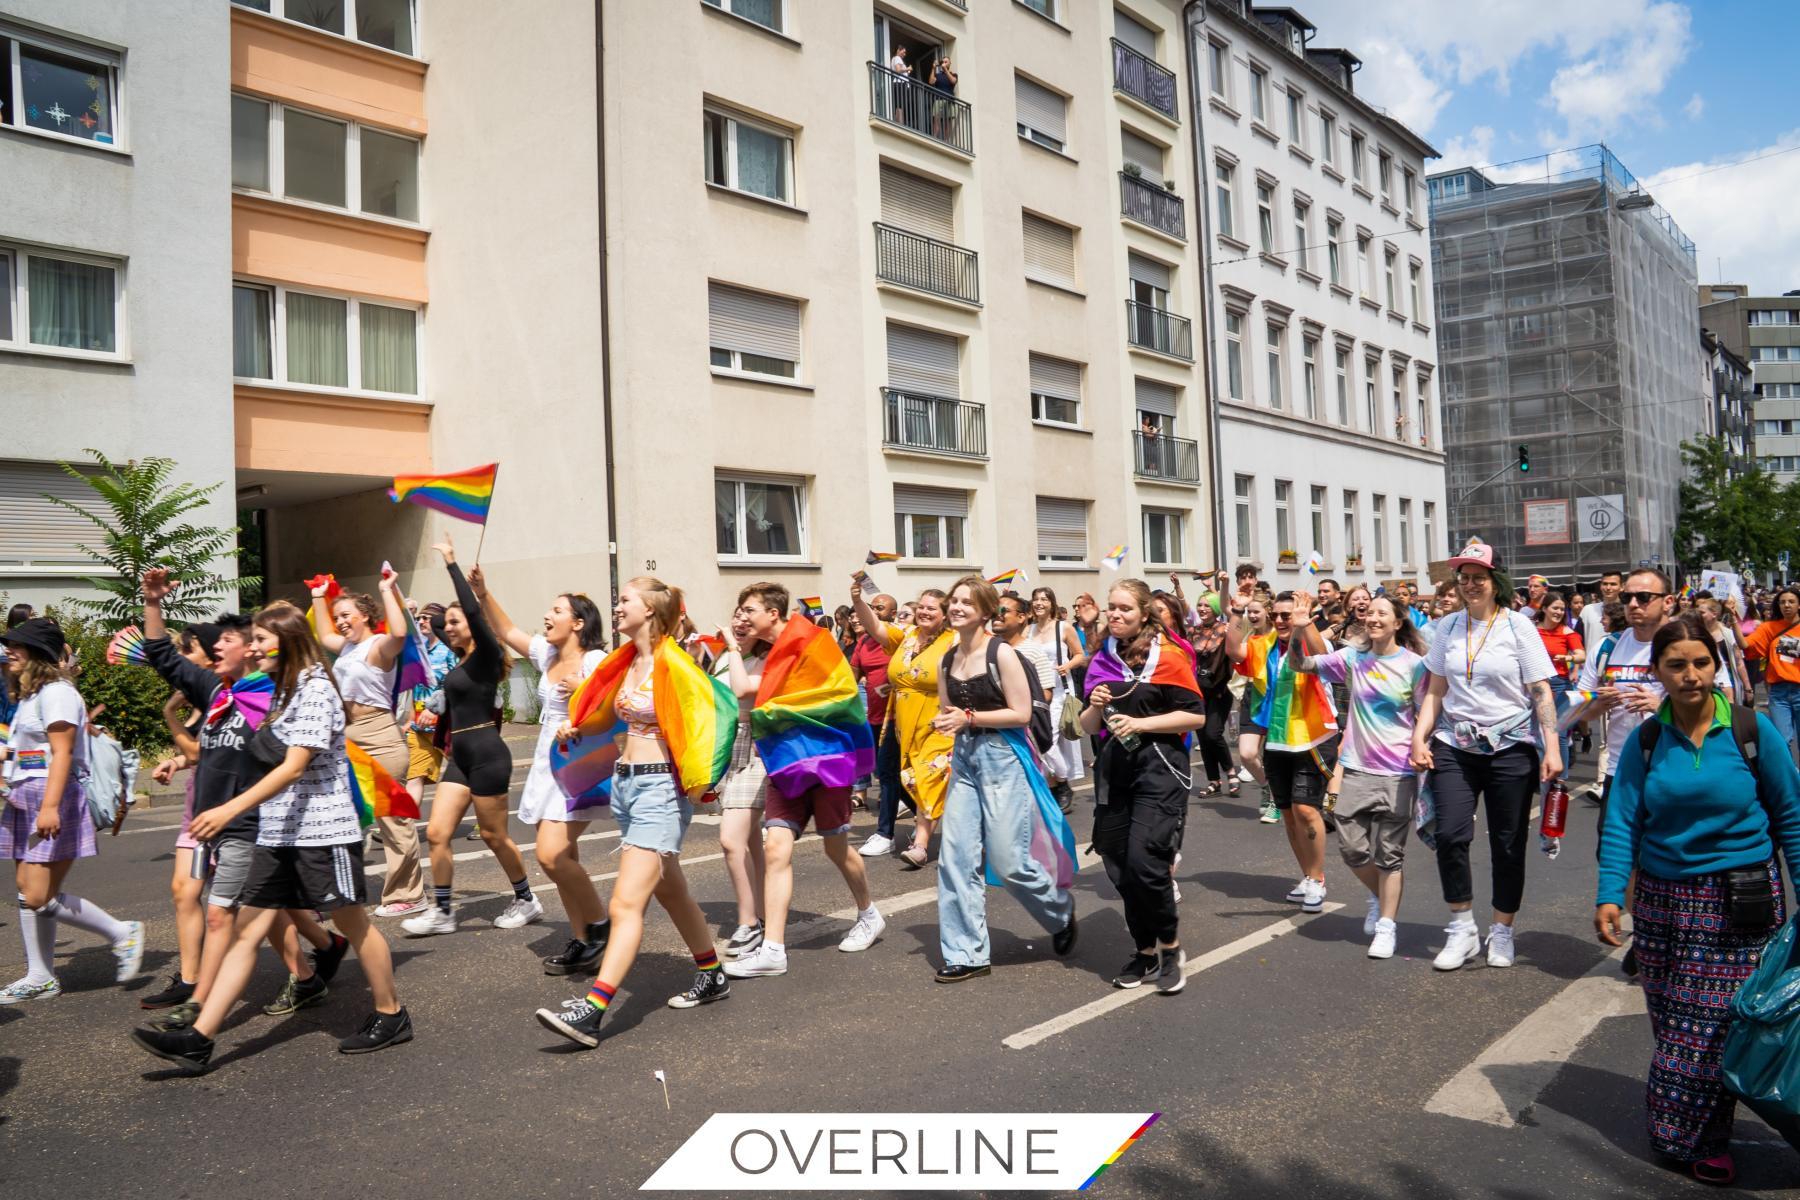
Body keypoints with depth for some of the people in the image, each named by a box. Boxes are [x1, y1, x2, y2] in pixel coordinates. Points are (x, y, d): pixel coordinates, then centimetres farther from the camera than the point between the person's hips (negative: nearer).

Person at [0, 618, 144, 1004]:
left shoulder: (56, 693, -11)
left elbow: (61, 754, -18)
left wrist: (50, 806, -25)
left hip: (52, 798, -9)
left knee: (39, 897, -10)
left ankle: (123, 933, 4)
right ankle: (40, 978, 13)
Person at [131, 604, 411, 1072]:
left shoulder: (315, 690, -15)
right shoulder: (283, 690, 15)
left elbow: (294, 767, -22)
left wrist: (230, 809, -27)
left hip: (322, 830, -9)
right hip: (277, 834, 9)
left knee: (353, 924, 4)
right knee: (246, 930, 3)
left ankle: (391, 1016, 19)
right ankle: (198, 1038, 3)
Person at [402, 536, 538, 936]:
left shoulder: (486, 656, -10)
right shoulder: (459, 663, 13)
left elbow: (473, 610, -24)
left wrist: (451, 562, -20)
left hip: (486, 753, -8)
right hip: (460, 754, 8)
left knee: (494, 835, 2)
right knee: (437, 832, 2)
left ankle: (527, 900, 20)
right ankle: (442, 912, 10)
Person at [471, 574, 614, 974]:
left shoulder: (596, 660, -10)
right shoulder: (547, 654, 12)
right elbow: (508, 632, 22)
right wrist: (482, 594, 14)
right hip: (547, 765, 8)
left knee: (551, 855, -18)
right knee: (561, 859, 8)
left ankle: (600, 924, 1)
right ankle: (584, 944, 16)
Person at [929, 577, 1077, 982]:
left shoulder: (1001, 653, -10)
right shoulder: (948, 661, 8)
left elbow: (1021, 713, -13)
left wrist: (970, 717, -17)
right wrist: (944, 721, -3)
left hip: (1002, 757, -6)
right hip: (964, 758, 6)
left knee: (1008, 861, -3)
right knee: (956, 857, 0)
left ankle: (1061, 910, 27)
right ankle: (967, 954, 10)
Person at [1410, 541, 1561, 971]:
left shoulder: (1518, 626, -2)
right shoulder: (1449, 628, 7)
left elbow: (1542, 692, -4)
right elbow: (1436, 690, 11)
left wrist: (1552, 747, -11)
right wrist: (1419, 737, 1)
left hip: (1510, 748, -2)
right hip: (1455, 746, 2)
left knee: (1508, 845, 4)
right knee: (1450, 835, -10)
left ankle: (1502, 933, 21)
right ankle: (1462, 930, 6)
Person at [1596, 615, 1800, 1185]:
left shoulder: (1752, 730, -5)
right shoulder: (1644, 741, -1)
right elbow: (1622, 822, -3)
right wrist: (1610, 893, -12)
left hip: (1741, 901, -2)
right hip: (1663, 898, 2)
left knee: (1720, 1023, -1)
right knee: (1670, 1021, 8)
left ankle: (1701, 1140, 15)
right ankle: (1674, 1129, 26)